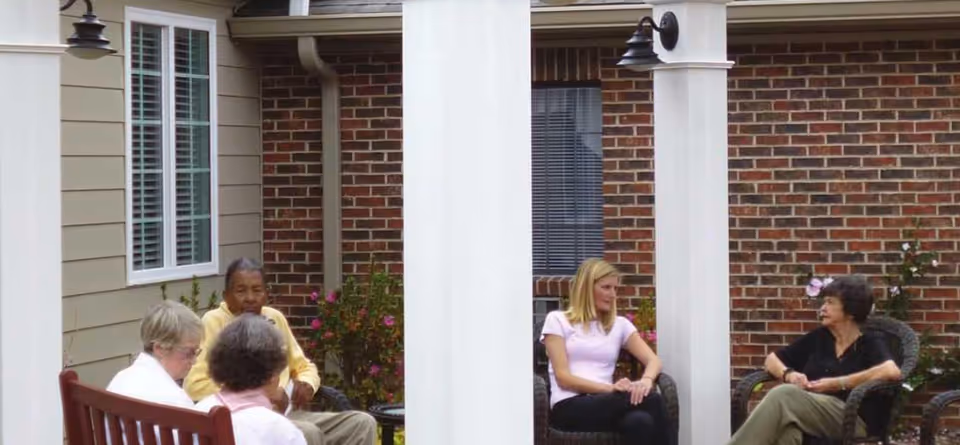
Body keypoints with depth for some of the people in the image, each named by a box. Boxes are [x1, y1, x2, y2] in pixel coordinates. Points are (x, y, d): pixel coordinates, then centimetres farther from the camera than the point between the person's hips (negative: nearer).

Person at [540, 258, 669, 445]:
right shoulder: (557, 320, 9)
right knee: (651, 401, -32)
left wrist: (646, 381, -17)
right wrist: (610, 388, -18)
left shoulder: (619, 324, 22)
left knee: (641, 422, -37)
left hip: (605, 404, 4)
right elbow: (563, 377, -2)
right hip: (570, 407, -4)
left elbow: (653, 360, 9)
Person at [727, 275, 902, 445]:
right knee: (787, 422, -39)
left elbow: (892, 371, -14)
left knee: (783, 395, -34)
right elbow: (772, 359, 28)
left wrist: (837, 384, -13)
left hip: (852, 420, -4)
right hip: (807, 414, 4)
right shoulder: (818, 337, 23)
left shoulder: (870, 343, 8)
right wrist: (789, 374, 3)